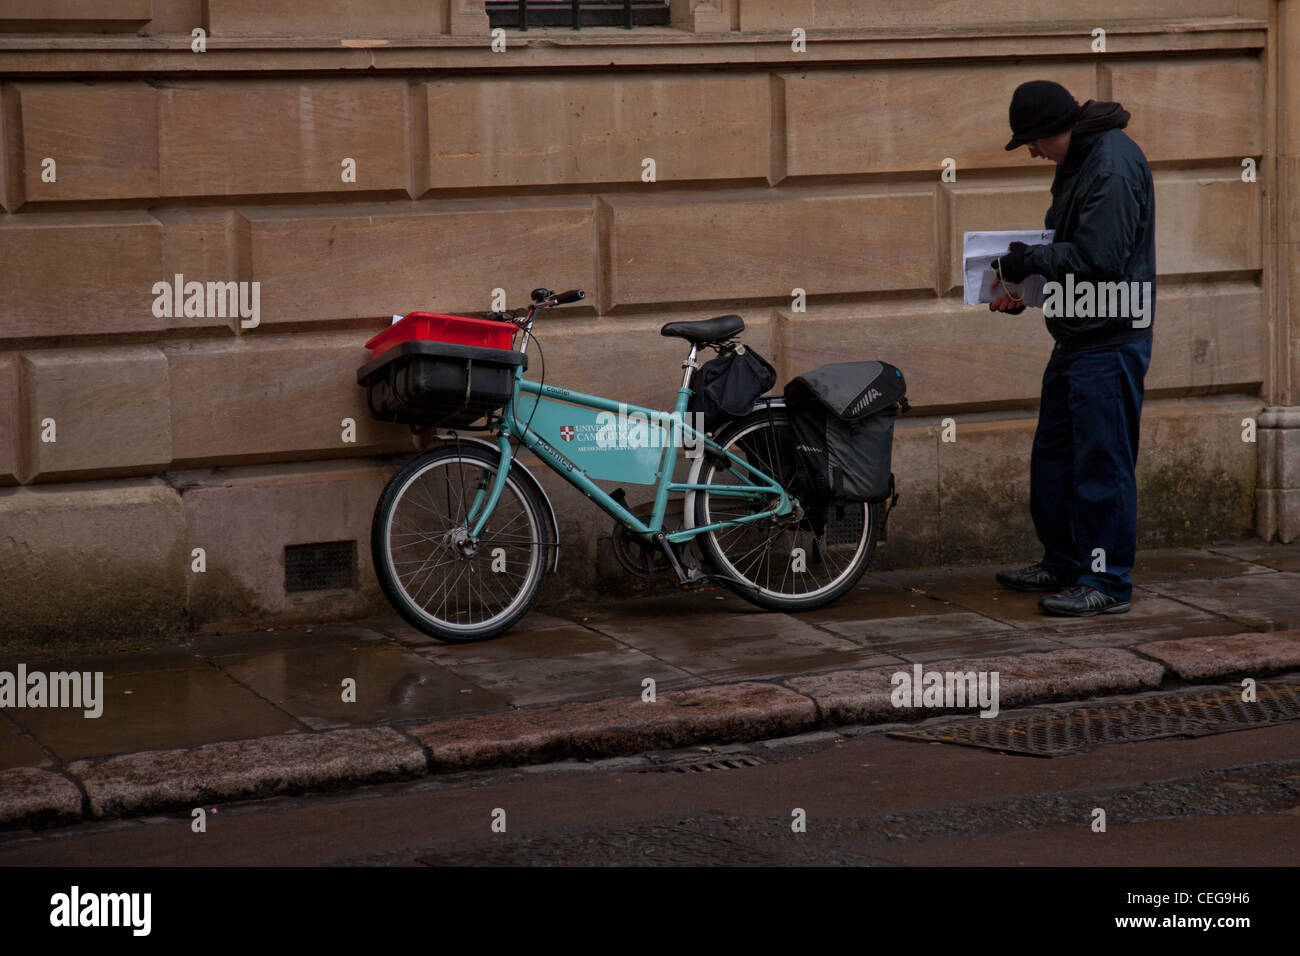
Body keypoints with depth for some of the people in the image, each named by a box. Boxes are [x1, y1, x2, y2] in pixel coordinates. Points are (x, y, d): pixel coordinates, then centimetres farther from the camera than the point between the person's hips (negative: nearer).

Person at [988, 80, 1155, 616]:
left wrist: (1030, 260, -14)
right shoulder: (1078, 163, 15)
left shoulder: (1113, 166, -18)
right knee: (1053, 456, 17)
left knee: (1101, 462, -5)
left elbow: (1098, 259, -24)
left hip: (1110, 343, -11)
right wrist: (1025, 288, 11)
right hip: (1075, 338, 11)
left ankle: (1108, 583, 2)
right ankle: (1063, 564, 29)